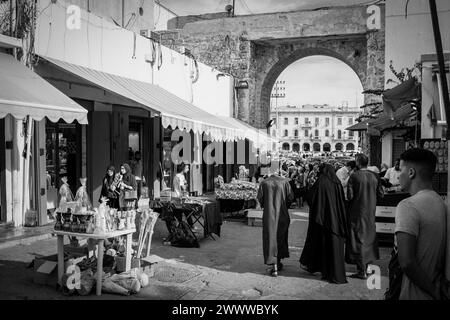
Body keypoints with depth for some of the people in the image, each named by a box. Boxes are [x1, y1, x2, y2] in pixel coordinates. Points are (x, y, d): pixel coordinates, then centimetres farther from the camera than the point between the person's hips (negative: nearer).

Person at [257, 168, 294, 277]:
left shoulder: (264, 183, -5)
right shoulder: (284, 181, -4)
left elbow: (259, 198, -6)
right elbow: (291, 197, -5)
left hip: (269, 215, -1)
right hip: (282, 215, 1)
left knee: (270, 239, 2)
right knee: (281, 238, 18)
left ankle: (274, 266, -5)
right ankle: (278, 263, 29)